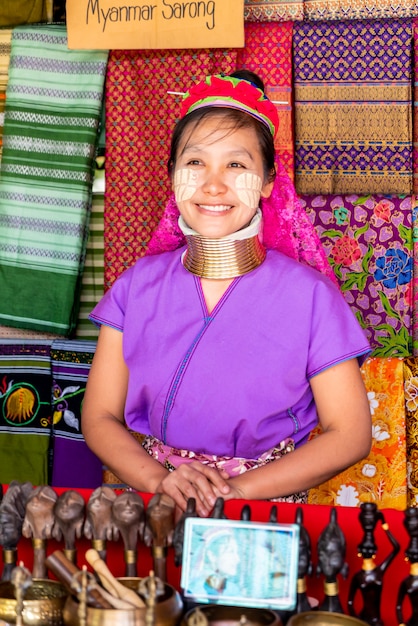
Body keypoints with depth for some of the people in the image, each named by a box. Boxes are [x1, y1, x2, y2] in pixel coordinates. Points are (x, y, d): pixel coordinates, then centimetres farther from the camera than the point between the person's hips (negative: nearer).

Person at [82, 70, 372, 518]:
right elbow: (100, 417, 5)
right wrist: (159, 479, -14)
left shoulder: (308, 295, -4)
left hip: (270, 502, -2)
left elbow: (350, 434, -3)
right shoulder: (139, 286, 4)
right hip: (156, 504, 2)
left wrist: (240, 489, -13)